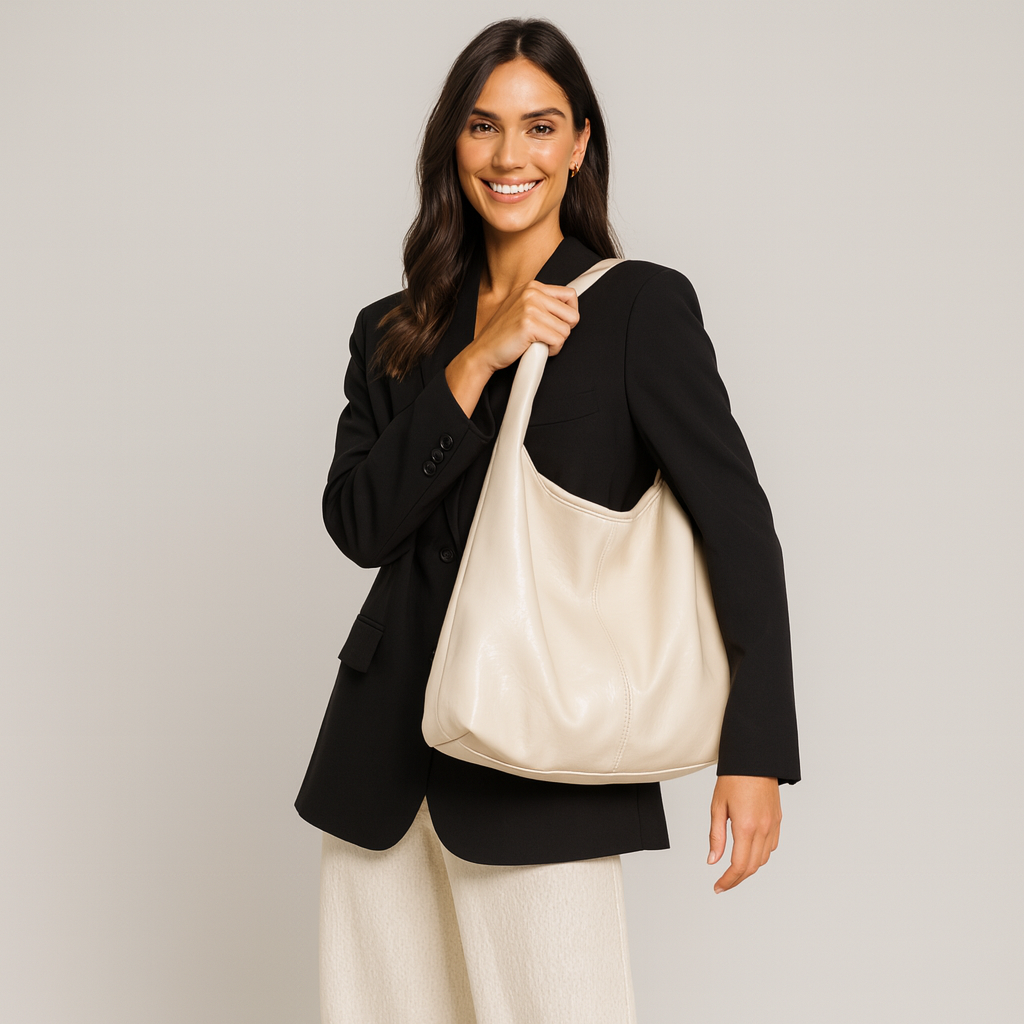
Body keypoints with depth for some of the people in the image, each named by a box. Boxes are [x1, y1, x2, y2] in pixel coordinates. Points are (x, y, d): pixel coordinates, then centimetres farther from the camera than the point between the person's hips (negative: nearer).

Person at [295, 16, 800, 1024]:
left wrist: (754, 752, -13)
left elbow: (736, 522, -6)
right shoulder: (395, 332, 11)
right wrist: (474, 366, -11)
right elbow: (356, 525, -1)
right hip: (388, 752, 5)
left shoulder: (643, 306, -3)